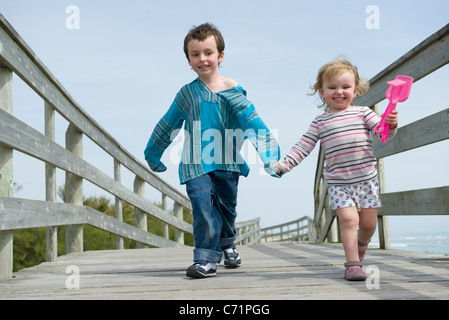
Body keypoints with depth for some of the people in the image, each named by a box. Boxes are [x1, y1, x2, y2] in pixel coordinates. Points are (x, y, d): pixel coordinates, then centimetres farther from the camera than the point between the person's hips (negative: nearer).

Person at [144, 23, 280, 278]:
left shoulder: (232, 90, -1)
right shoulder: (187, 94, 3)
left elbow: (252, 120, -4)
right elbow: (167, 126, 14)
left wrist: (268, 156, -12)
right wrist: (154, 155, 22)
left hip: (226, 163, 1)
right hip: (196, 164, -1)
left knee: (227, 207, 15)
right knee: (204, 208, -16)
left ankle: (227, 244, 40)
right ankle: (206, 258, -10)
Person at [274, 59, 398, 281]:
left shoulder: (362, 113, 6)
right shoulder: (320, 122, 8)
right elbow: (303, 147, 7)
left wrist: (391, 123, -27)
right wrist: (283, 165, -2)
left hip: (366, 178, 1)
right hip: (338, 182, -1)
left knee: (369, 223, 6)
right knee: (348, 219, -15)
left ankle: (360, 245, 39)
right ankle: (352, 264, -7)